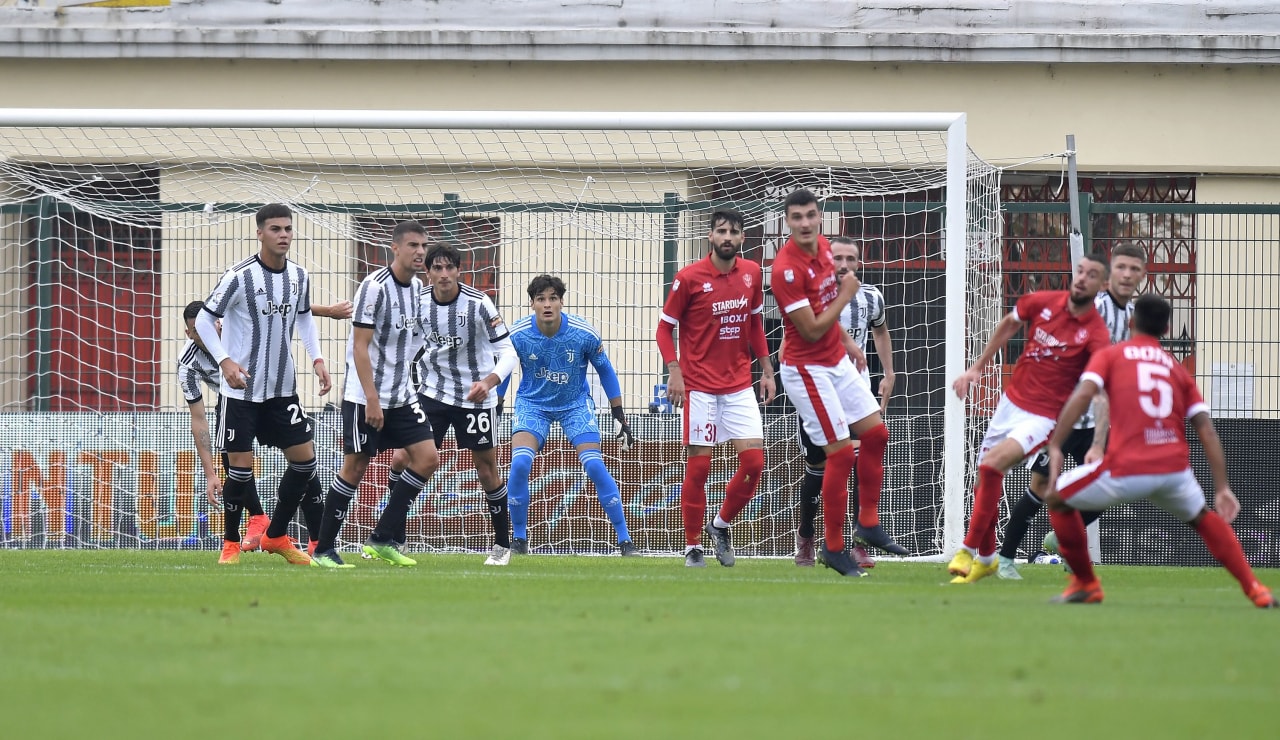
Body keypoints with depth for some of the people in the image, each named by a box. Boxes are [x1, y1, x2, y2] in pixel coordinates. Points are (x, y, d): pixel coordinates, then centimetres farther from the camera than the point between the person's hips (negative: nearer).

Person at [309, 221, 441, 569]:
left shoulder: (418, 288, 8)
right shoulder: (375, 286, -16)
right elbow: (360, 347, -18)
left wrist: (405, 387, 17)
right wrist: (372, 400, -22)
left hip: (402, 396, 8)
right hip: (366, 397, -8)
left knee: (427, 459, -1)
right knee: (355, 467, -5)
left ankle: (382, 540, 5)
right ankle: (323, 550, 5)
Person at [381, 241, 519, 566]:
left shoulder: (478, 304, -17)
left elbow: (508, 351, -17)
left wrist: (489, 382, -34)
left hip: (474, 395, -3)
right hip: (432, 391, 3)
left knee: (487, 471, 4)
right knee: (401, 460, -8)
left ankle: (502, 545, 22)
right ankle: (392, 539, 4)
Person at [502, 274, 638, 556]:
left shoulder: (585, 334, -20)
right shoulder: (517, 335, -19)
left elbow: (605, 370, -3)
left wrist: (620, 417, -1)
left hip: (575, 404, 0)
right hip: (532, 403, 0)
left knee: (595, 465, -15)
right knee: (520, 463, -21)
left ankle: (625, 540, -3)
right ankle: (519, 540, -3)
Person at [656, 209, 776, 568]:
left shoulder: (752, 273, 5)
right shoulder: (689, 278, -8)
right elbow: (665, 327, -2)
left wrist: (766, 369, 12)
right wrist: (674, 371, -14)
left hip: (739, 385, 4)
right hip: (699, 386, -4)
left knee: (754, 461, -5)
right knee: (698, 467, -3)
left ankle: (720, 526, 18)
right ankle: (692, 547, 8)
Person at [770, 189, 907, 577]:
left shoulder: (824, 247, 2)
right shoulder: (786, 268, -24)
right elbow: (812, 330, -23)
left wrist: (847, 341, 16)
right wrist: (846, 294, -14)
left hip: (837, 361, 8)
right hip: (807, 368, -8)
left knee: (876, 434, 10)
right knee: (841, 452, -8)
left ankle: (868, 523, 22)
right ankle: (833, 548, 3)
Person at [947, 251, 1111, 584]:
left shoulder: (1095, 333, -18)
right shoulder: (1043, 302, -4)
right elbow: (1008, 325, 17)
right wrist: (977, 368, 16)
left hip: (1044, 417, -5)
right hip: (1011, 403, 5)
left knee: (993, 464, -26)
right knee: (986, 480, 12)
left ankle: (969, 550, -11)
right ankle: (985, 559, 36)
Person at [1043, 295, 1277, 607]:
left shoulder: (1109, 355, 14)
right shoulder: (1178, 369, 21)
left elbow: (1082, 396, -6)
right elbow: (1206, 429, 13)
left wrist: (1055, 447, -6)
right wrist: (1222, 488, 12)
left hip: (1126, 470, -3)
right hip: (1175, 469, 4)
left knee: (1058, 499, 22)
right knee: (1203, 517, 33)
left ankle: (1085, 584, 23)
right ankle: (1255, 590, 23)